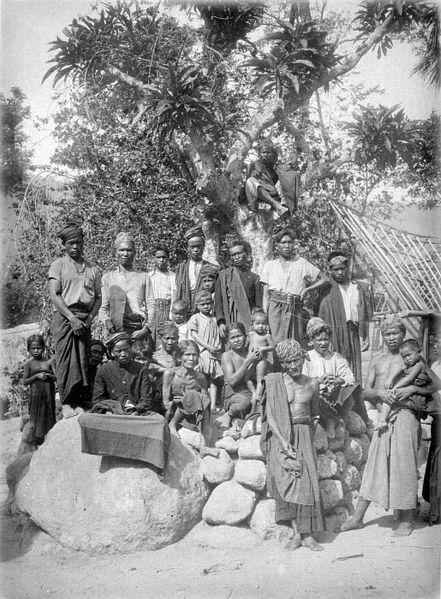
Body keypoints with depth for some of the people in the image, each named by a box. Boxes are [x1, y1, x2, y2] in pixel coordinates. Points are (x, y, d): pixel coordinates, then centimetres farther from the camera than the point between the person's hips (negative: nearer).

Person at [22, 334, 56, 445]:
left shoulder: (48, 362, 5)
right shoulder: (29, 364, 0)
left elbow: (57, 377, 9)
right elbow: (24, 382, -1)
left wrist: (49, 375, -11)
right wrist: (37, 376, -13)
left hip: (48, 394, 2)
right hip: (36, 393, -2)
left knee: (48, 415, 6)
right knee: (36, 416, 1)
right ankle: (35, 439, 11)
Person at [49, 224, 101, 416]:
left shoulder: (93, 269, 17)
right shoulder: (58, 265, 7)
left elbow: (98, 297, 14)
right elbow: (54, 295, -3)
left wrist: (90, 318, -4)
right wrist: (72, 317, -13)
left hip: (85, 319, 3)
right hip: (64, 317, -3)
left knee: (84, 361, -1)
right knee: (66, 360, -8)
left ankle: (83, 403, 2)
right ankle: (67, 402, -3)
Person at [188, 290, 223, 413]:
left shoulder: (214, 319, 16)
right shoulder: (195, 318, 4)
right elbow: (194, 335, -5)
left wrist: (218, 348, 3)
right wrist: (208, 346, -12)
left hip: (214, 354, 4)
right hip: (201, 353, -4)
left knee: (213, 380, 2)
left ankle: (213, 406, 2)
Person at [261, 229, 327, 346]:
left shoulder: (301, 263, 12)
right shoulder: (269, 265, 14)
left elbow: (323, 279, 14)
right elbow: (266, 294, 9)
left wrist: (307, 289, 2)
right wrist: (265, 316, 0)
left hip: (296, 309, 0)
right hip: (275, 308, 0)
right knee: (278, 342, -10)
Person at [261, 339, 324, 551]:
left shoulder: (312, 384, 7)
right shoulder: (274, 382, -1)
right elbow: (270, 415, -5)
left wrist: (309, 434, 7)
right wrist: (283, 442, -13)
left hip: (303, 434, 2)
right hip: (280, 436, -2)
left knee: (306, 480, -8)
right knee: (287, 478, -14)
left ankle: (306, 534, -1)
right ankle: (297, 531, -6)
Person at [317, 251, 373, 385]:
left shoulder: (359, 289, 14)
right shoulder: (326, 290, 5)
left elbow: (365, 316, 11)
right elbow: (321, 316, -1)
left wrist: (365, 337, 3)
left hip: (353, 334, 3)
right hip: (334, 333, -3)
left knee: (353, 368, 2)